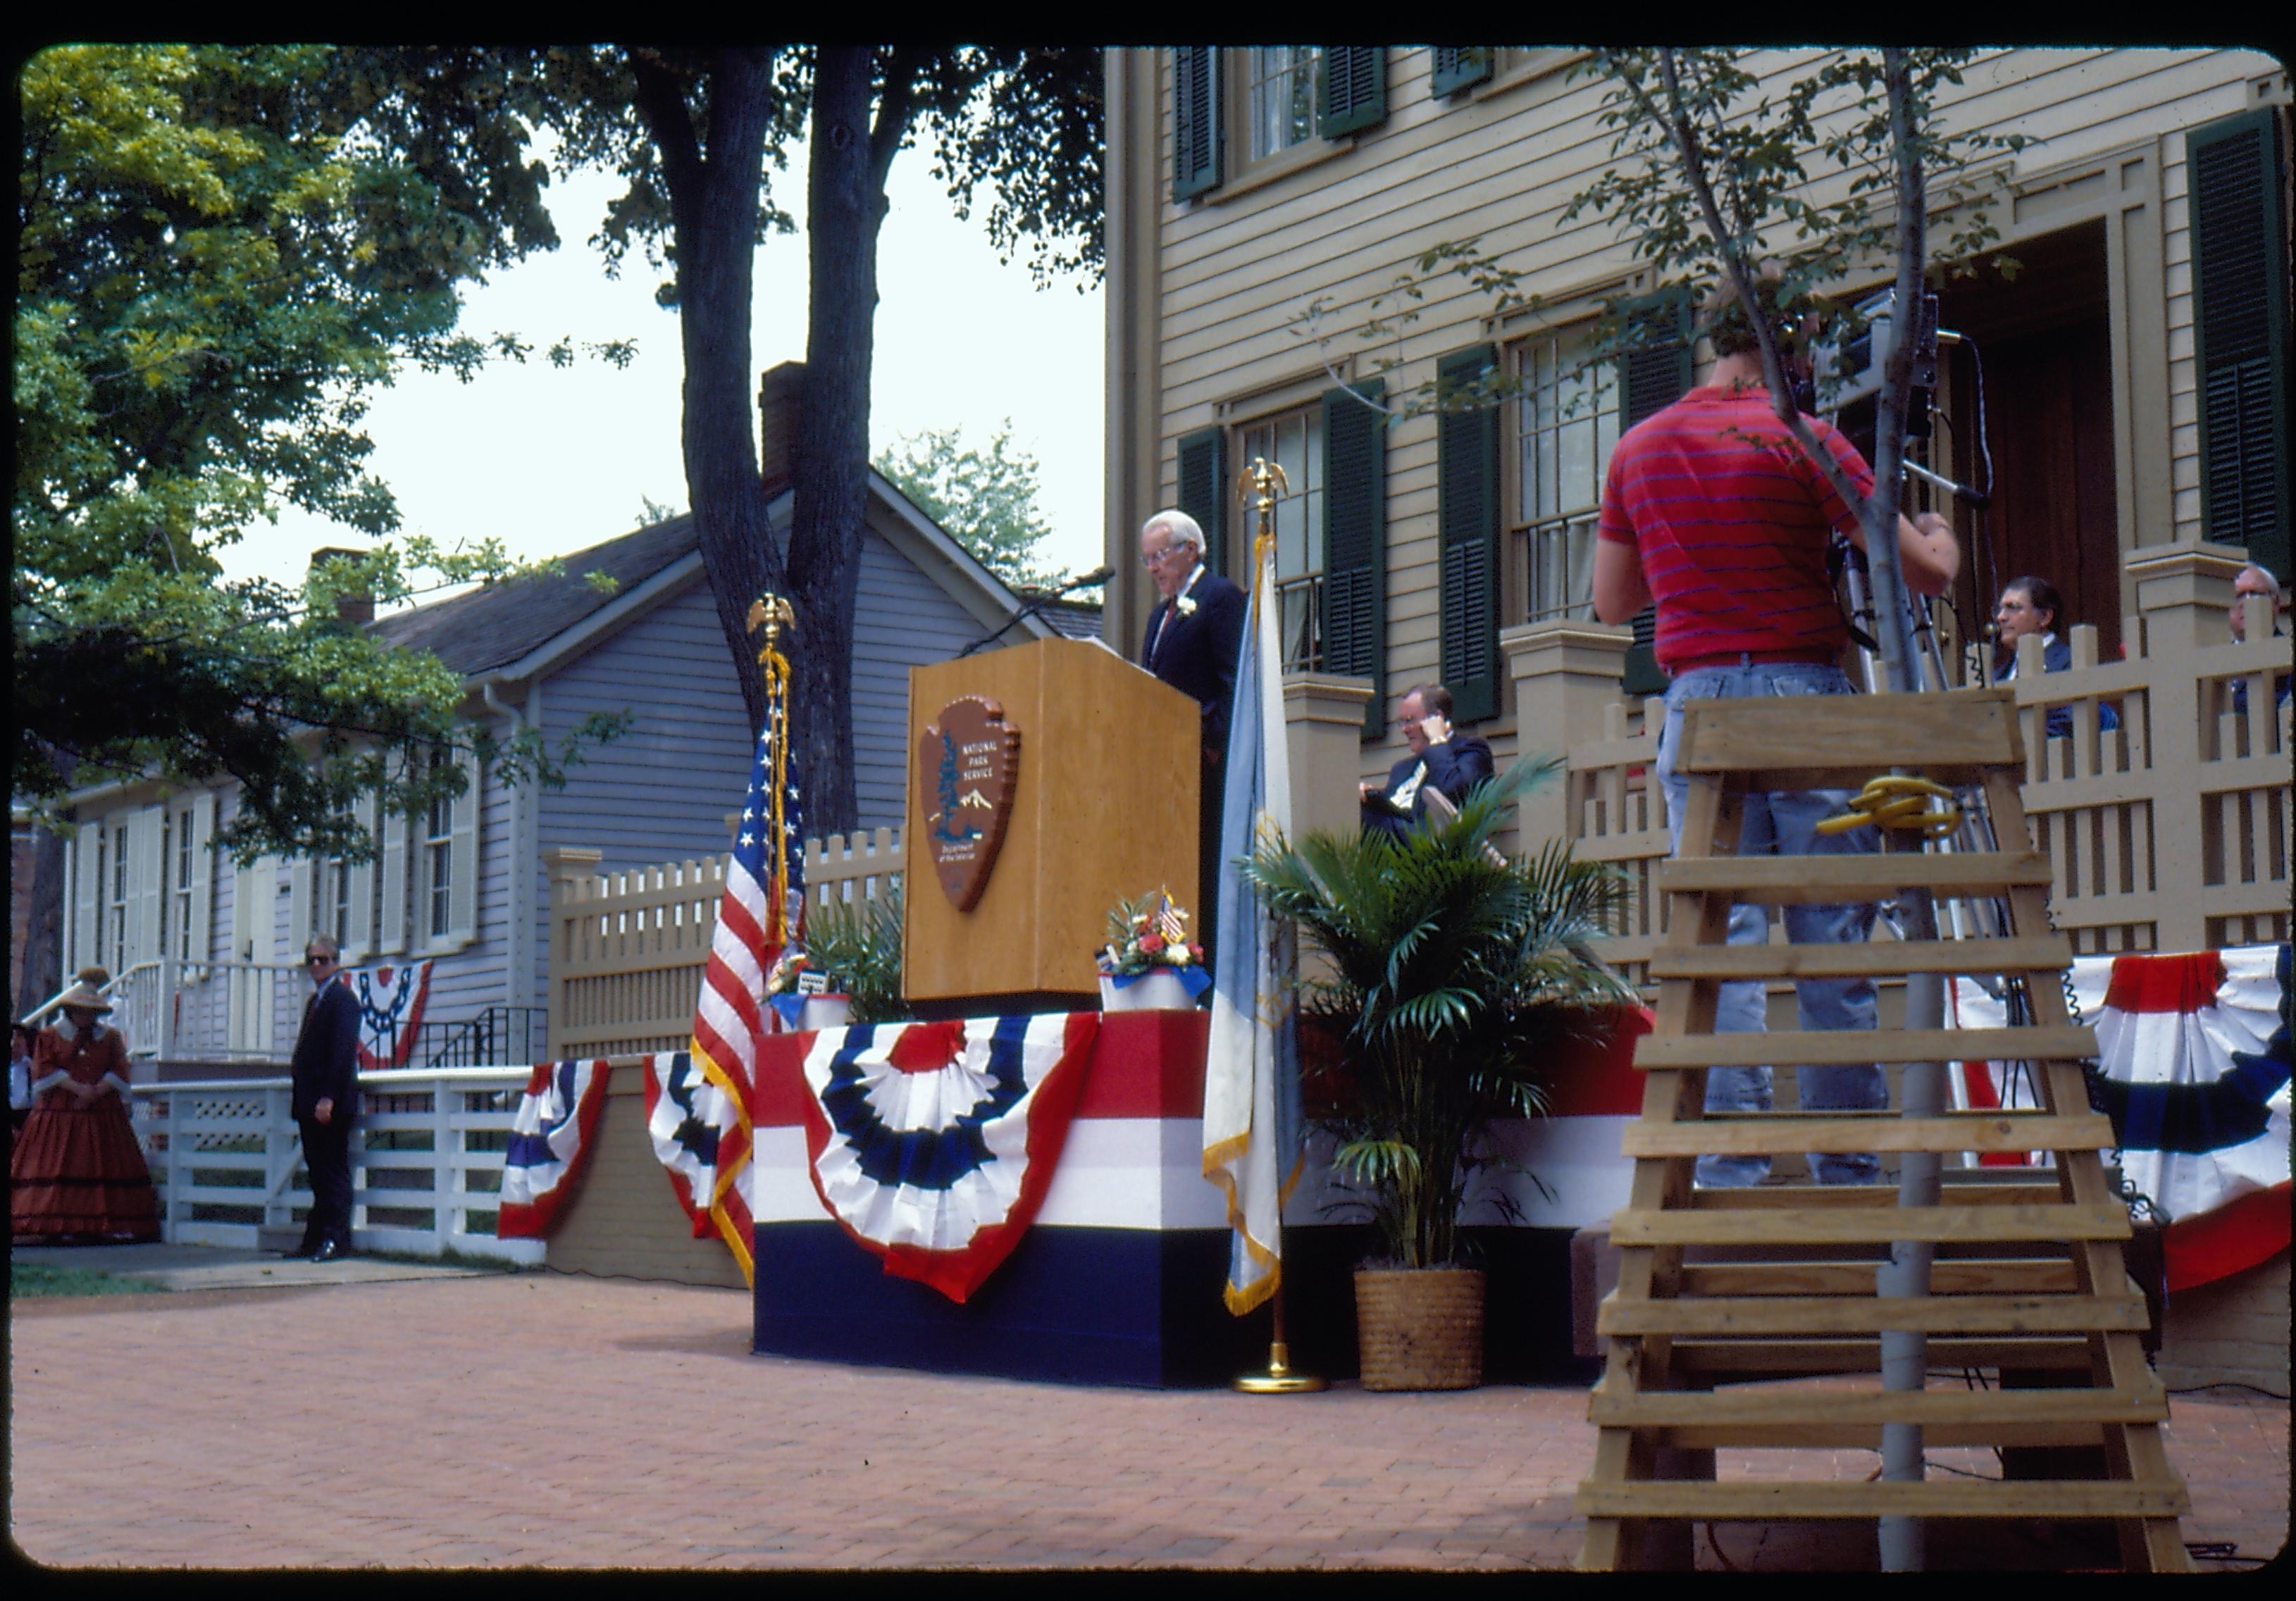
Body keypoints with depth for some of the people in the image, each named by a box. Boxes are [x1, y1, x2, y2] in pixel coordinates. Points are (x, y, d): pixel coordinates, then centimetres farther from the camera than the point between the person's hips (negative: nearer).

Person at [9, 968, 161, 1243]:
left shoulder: (111, 1037, 14)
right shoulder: (49, 1037, 9)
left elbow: (119, 1072, 5)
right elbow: (45, 1069, -4)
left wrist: (95, 1092, -12)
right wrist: (78, 1088, -15)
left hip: (102, 1113, 2)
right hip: (59, 1113, -2)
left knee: (104, 1167, -5)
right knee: (58, 1167, -10)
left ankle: (102, 1225, -7)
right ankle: (59, 1227, -13)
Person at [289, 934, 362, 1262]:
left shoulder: (342, 998, -10)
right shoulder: (315, 1000, 21)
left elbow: (343, 1050, -18)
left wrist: (328, 1098, -23)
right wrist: (298, 1066, 8)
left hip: (331, 1104, -9)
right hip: (311, 1104, 9)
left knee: (333, 1172, -7)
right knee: (318, 1172, 12)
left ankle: (335, 1240, -6)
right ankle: (315, 1239, 15)